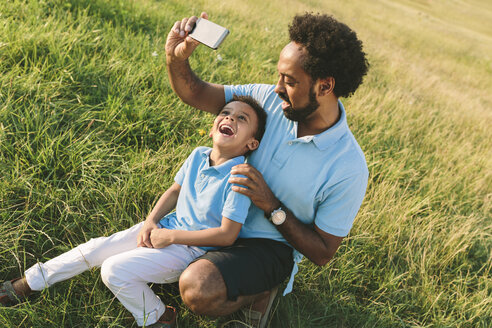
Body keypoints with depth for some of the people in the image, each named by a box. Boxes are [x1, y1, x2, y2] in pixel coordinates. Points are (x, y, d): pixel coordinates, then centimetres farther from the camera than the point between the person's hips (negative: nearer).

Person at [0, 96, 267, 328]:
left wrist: (170, 236, -19)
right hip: (169, 226, 7)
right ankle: (31, 282, 18)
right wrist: (151, 221, -2)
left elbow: (227, 234, -25)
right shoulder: (198, 156, -3)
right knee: (97, 248, 1)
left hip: (191, 248, -7)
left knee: (114, 270, -18)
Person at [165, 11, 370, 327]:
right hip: (227, 219, 7)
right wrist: (177, 57, -29)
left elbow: (322, 253, -16)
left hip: (272, 244, -6)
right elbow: (196, 93, -8)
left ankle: (262, 292, 2)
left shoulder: (348, 169, -26)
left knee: (197, 290, -30)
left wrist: (272, 206, -26)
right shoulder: (272, 100, -13)